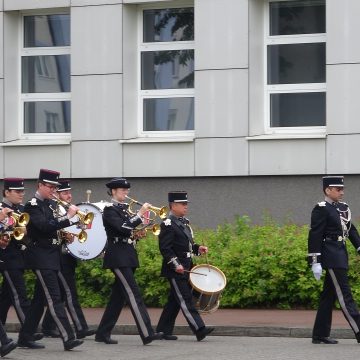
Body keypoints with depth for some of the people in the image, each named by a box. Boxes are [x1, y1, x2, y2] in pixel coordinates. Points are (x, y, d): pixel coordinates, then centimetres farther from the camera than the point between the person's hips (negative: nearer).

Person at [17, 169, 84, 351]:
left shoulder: (53, 205, 14)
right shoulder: (32, 206, -10)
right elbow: (44, 226, -24)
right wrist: (68, 217, -27)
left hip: (53, 257, 8)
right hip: (41, 257, -8)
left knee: (40, 300, 11)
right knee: (54, 299, -13)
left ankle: (25, 337, 18)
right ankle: (68, 339, -19)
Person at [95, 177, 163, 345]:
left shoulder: (124, 209, 17)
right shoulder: (110, 210, -8)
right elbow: (122, 228, -22)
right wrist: (139, 214, -21)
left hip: (128, 257, 9)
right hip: (118, 257, -9)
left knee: (118, 296, 9)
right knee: (133, 294, -15)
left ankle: (103, 333, 15)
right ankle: (147, 334, -21)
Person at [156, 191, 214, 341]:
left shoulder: (184, 222, 16)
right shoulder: (168, 224, -12)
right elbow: (165, 248, -18)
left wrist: (198, 248, 7)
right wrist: (176, 264, -24)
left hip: (185, 269, 9)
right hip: (175, 271, -9)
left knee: (175, 301, 11)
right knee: (185, 299, -10)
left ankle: (163, 330, 17)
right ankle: (199, 330, -16)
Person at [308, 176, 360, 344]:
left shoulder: (344, 208, 15)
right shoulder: (321, 210, -10)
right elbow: (314, 236, -13)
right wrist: (315, 262, -17)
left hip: (341, 255, 9)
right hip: (331, 256, -9)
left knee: (329, 295, 10)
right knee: (344, 294, -9)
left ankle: (320, 335, 14)